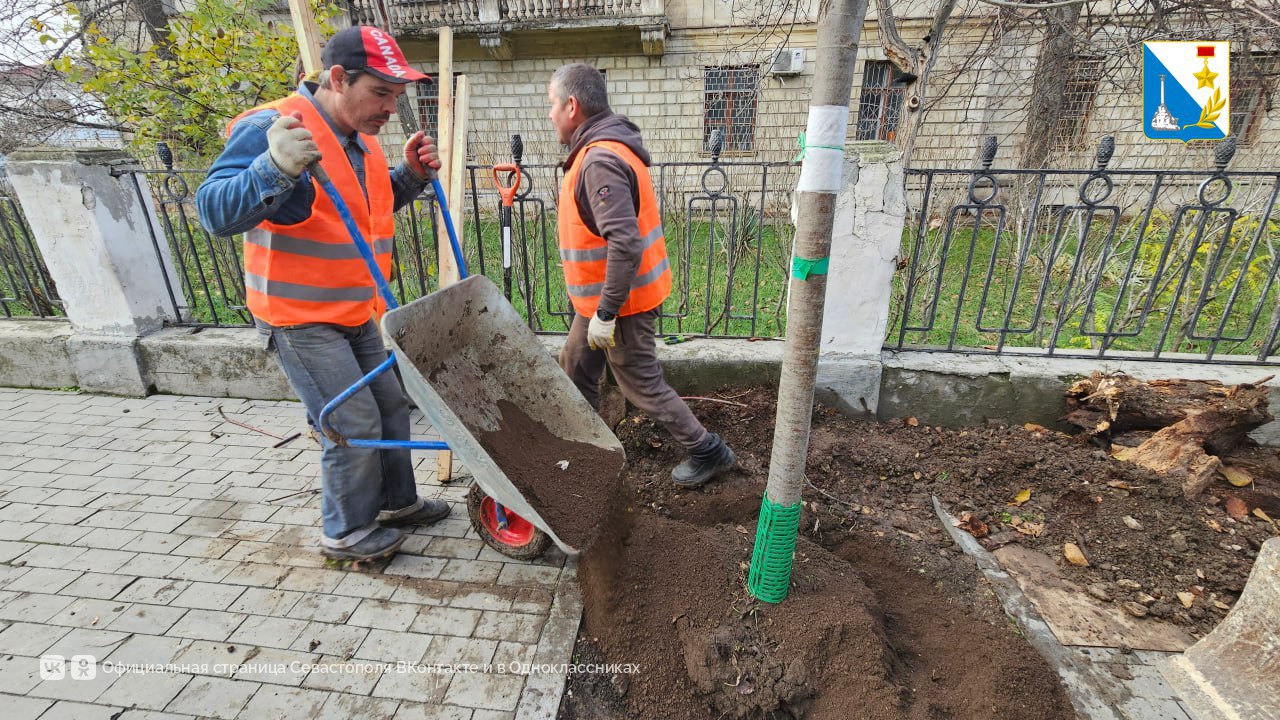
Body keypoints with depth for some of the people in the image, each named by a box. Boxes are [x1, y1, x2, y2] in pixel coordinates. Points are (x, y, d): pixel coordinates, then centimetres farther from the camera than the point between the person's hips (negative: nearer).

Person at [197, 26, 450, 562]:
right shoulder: (269, 129, -19)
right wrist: (275, 167, -43)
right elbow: (214, 212, -25)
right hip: (300, 320, -8)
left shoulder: (361, 139, 8)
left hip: (358, 312, 9)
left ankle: (397, 502, 35)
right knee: (354, 426, -4)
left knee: (390, 406, 14)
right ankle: (346, 533, 20)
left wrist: (411, 175, 2)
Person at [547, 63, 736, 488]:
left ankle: (707, 453, 20)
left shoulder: (600, 161, -24)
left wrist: (606, 313, -27)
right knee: (574, 368, 21)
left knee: (643, 385, 3)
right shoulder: (606, 148, 10)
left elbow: (625, 244, -33)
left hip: (620, 302, -10)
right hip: (601, 298, 10)